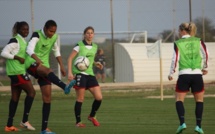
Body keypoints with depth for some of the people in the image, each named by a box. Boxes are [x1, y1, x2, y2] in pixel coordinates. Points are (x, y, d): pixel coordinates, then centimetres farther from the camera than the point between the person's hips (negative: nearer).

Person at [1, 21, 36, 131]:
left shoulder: (23, 41, 16)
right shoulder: (15, 41, -11)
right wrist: (18, 58, -19)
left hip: (20, 71, 9)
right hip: (17, 71, -9)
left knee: (15, 97, 7)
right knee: (31, 91, -11)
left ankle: (9, 125, 8)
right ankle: (25, 121, -9)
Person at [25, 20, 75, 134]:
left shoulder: (54, 37, 5)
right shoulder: (37, 35, -14)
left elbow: (56, 51, 22)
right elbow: (29, 49, -30)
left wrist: (61, 65, 12)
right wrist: (37, 59, -49)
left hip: (43, 67, 7)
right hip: (31, 64, -7)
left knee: (47, 97, -2)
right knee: (48, 70, -40)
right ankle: (65, 87, -68)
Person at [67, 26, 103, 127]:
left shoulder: (94, 47, 13)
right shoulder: (79, 46, -5)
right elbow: (70, 58, -6)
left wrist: (95, 63, 6)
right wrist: (70, 72, -16)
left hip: (90, 74, 6)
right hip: (80, 73, -6)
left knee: (99, 97, -3)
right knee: (80, 99, -4)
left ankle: (92, 116, 19)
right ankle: (78, 122, 6)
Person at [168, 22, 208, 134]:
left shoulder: (178, 43, 1)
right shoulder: (198, 41, 6)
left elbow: (175, 59, -4)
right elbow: (205, 55, 2)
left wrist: (171, 73, 6)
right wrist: (204, 68, 16)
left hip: (184, 75, -2)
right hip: (197, 74, 2)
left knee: (179, 100, 8)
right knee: (199, 100, 12)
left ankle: (182, 123, -11)